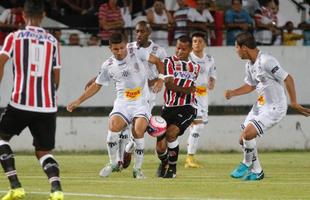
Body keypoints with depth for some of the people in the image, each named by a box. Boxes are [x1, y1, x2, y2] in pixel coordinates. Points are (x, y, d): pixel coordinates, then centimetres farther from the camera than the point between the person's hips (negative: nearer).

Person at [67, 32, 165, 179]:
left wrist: (160, 79, -9)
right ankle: (112, 163, -3)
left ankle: (138, 168, -5)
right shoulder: (108, 66, 4)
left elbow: (157, 62, 7)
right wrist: (78, 101, 11)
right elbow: (96, 85, 15)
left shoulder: (136, 53, -3)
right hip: (122, 102, 2)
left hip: (141, 102, -2)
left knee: (138, 131, -24)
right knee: (113, 126, -25)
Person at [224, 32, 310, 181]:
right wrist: (232, 93, 7)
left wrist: (294, 103, -18)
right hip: (260, 105, 9)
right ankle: (256, 172, 22)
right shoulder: (250, 65, 6)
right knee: (243, 140, 7)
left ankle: (247, 164, 3)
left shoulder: (266, 61, -23)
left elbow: (288, 79, -20)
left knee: (248, 134, -21)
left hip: (274, 108, -9)